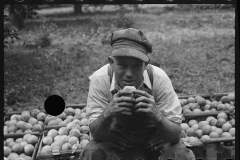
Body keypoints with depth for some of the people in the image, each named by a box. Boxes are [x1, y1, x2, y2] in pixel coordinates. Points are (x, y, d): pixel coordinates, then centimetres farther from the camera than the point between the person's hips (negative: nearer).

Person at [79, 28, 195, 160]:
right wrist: (108, 113, -44)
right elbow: (96, 134, -21)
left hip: (155, 134, 0)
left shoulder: (159, 79, -28)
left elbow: (176, 135, -25)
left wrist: (156, 115, -46)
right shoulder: (100, 79, -26)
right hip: (118, 134, 0)